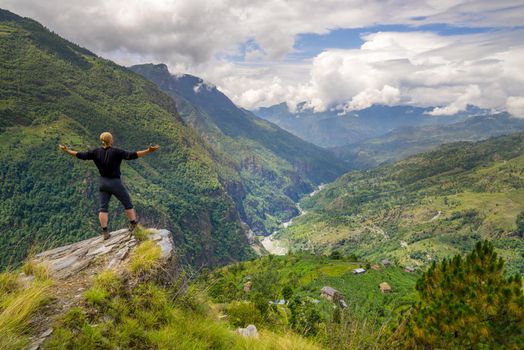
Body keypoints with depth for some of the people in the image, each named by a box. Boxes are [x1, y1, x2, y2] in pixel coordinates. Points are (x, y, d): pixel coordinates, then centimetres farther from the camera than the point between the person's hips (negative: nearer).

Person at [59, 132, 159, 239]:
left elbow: (81, 155, 6)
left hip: (103, 182, 5)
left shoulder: (96, 152, -2)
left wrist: (67, 151, 22)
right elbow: (131, 155, -28)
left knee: (103, 207, 9)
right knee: (128, 204, 12)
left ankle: (105, 233, 9)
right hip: (115, 183, -5)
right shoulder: (116, 152, -18)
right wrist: (148, 151, -34)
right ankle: (133, 226, 20)